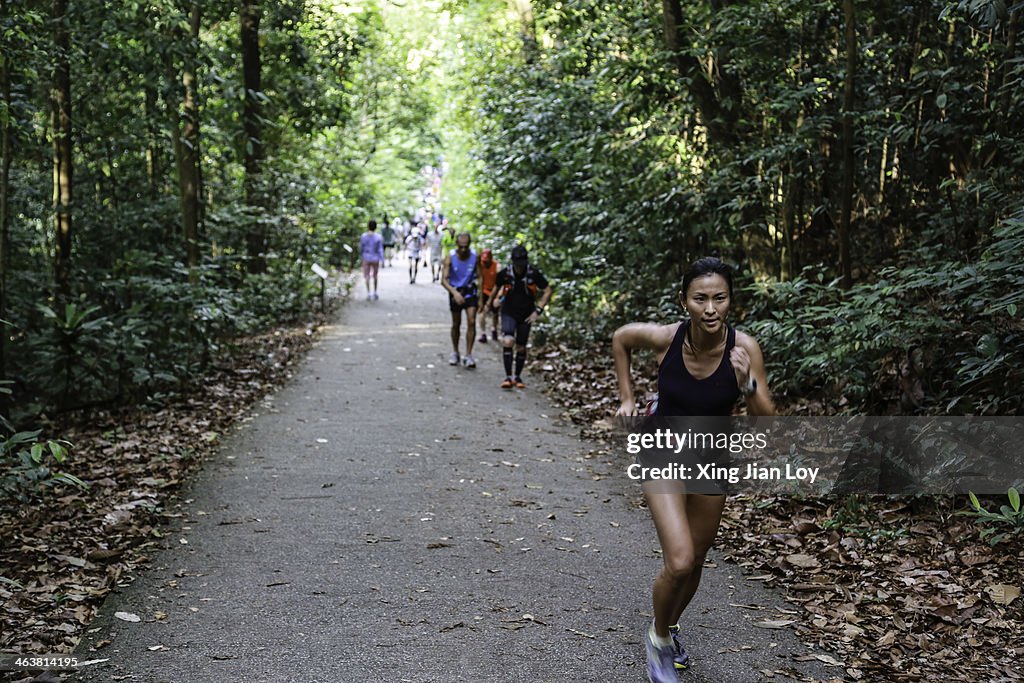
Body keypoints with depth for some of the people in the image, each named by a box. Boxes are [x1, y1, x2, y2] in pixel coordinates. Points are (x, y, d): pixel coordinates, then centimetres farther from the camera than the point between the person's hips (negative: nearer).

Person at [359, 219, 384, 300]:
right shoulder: (378, 237, -10)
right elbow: (380, 249, -9)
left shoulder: (363, 236, -6)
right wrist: (381, 260, -5)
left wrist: (361, 256, 19)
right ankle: (375, 293, 25)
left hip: (366, 258, 0)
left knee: (367, 276, 3)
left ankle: (368, 293, -9)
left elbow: (361, 248, 3)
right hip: (375, 259, 0)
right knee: (375, 276, 16)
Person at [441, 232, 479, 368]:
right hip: (455, 292, 0)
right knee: (456, 324, 9)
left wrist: (481, 297, -2)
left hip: (470, 291, 0)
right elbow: (444, 280, -19)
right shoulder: (450, 257, -16)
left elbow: (479, 276, 0)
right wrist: (454, 293, -35)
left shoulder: (475, 256, -11)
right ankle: (455, 353, 28)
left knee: (471, 322, -12)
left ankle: (468, 355, -7)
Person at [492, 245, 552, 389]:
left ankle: (517, 377, 28)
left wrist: (538, 310, -8)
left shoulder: (534, 274, -14)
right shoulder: (504, 274, -11)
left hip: (526, 315, 1)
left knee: (521, 347, 9)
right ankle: (508, 377, -16)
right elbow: (497, 287, 12)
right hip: (509, 313, -1)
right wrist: (495, 300, -2)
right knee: (508, 342, -22)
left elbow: (547, 291, -3)